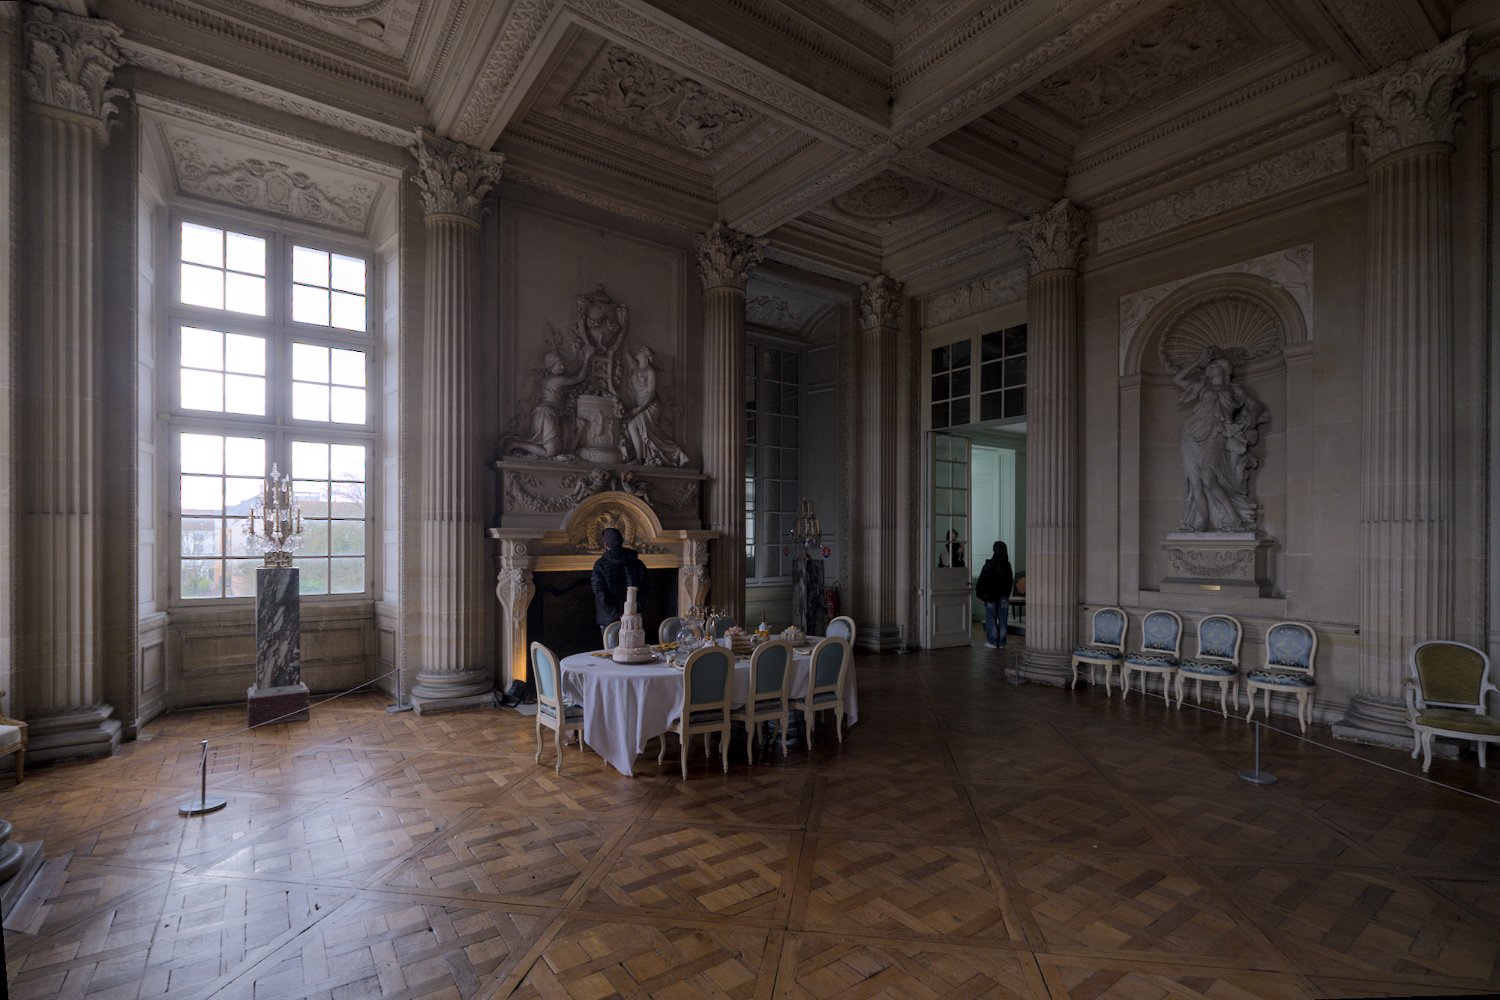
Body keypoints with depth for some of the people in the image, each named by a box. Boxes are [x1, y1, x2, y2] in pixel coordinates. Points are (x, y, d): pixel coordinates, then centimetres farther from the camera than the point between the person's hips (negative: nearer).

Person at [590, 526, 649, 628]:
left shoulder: (600, 564, -7)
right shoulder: (638, 564, 3)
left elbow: (600, 593, -12)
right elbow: (644, 591, 4)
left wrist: (617, 615, -11)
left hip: (609, 620, -3)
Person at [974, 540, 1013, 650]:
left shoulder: (989, 565, -14)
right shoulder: (1007, 565, -2)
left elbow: (982, 581, -10)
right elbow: (1011, 582, 8)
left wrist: (980, 595, -1)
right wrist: (1007, 594, 18)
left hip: (991, 596, -4)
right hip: (1004, 597, 4)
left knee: (991, 620, 4)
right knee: (1002, 620, 8)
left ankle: (993, 642, 5)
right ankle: (1001, 642, 12)